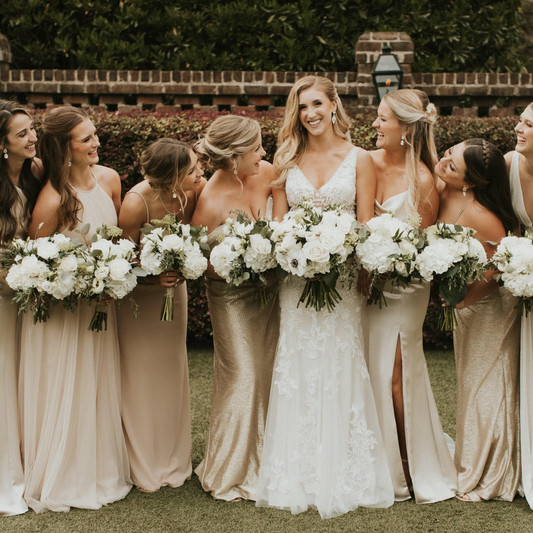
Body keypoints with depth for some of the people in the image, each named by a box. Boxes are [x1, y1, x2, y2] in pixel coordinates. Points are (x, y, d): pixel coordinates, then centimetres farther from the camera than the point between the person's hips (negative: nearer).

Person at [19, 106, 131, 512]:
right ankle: (63, 481, 26)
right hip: (61, 308, -6)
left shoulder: (109, 179, -5)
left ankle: (103, 471, 35)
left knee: (101, 387, 17)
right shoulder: (52, 200, -24)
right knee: (65, 393, 7)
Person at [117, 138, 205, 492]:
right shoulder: (136, 203, -32)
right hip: (137, 293, -4)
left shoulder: (195, 192, -22)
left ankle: (173, 462, 29)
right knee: (140, 375, 5)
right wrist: (153, 277, -36)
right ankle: (144, 467, 22)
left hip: (174, 288, 4)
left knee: (172, 372, 13)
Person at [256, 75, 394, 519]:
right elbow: (277, 225, 7)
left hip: (343, 279, -2)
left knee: (340, 370, -1)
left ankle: (343, 479, 9)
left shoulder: (359, 160, 3)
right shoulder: (287, 161, 10)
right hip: (296, 278, 2)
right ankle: (298, 478, 11)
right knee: (297, 371, 2)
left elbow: (367, 228, 0)